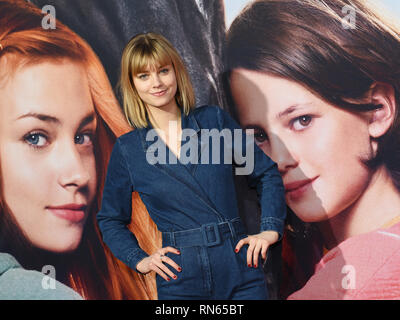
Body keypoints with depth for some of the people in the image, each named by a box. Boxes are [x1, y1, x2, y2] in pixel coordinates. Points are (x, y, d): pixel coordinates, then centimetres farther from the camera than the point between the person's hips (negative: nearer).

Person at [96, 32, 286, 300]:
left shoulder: (214, 119, 1)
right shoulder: (126, 150, 0)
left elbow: (266, 173, 8)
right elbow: (110, 220, 12)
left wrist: (271, 229, -1)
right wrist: (139, 259, -1)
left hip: (239, 270, 1)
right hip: (179, 282, 0)